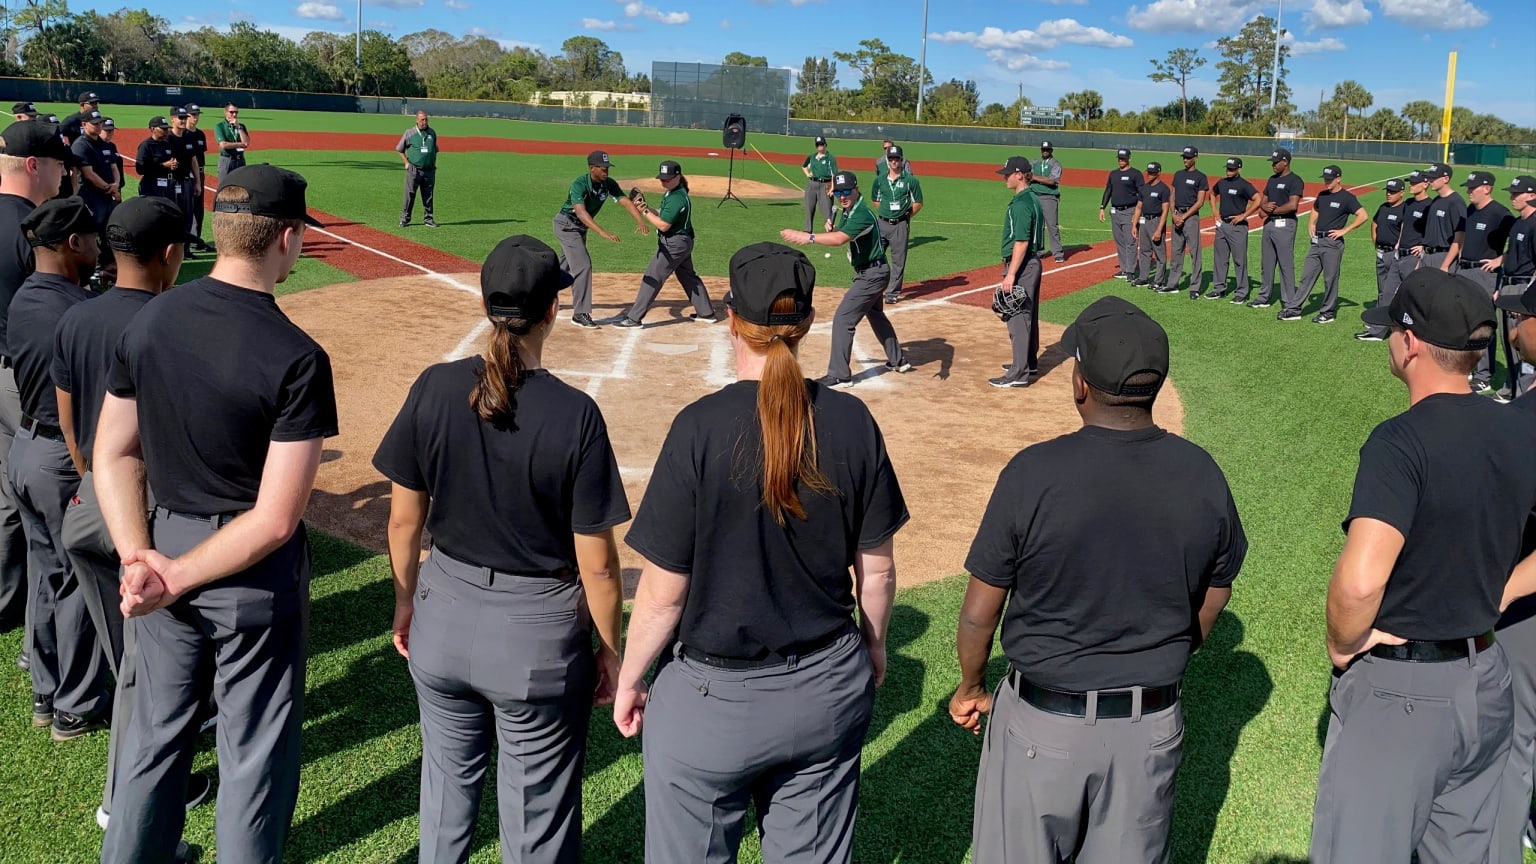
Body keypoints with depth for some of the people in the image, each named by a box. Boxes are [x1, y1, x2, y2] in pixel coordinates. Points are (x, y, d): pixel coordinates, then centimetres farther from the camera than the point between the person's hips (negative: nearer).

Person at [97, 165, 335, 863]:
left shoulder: (148, 323, -3)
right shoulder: (296, 358, -21)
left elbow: (111, 453, 1)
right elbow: (276, 520, -23)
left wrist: (139, 557, -5)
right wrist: (174, 577, -15)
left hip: (164, 543, 6)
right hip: (254, 572, -6)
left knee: (155, 736, 23)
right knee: (253, 755, 12)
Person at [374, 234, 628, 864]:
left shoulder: (435, 388, -8)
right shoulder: (575, 415, -18)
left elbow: (403, 517, 1)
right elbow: (597, 564, -14)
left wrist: (405, 600, 17)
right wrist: (609, 649, 1)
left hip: (443, 615, 4)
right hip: (539, 634, -4)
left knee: (448, 782, 25)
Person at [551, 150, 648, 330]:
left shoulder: (608, 184, -12)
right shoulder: (579, 184, -31)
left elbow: (625, 202, -20)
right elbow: (581, 212, -44)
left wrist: (641, 221, -39)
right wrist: (602, 232, -57)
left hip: (581, 227, 8)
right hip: (566, 225, -8)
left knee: (564, 265, 20)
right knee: (583, 264, -17)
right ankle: (580, 314, -12)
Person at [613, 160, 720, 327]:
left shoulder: (677, 199, -23)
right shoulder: (671, 193, 8)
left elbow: (663, 225, -23)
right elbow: (664, 216, 11)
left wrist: (645, 212, -17)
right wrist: (648, 208, -3)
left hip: (674, 244, -11)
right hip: (683, 242, 11)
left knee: (652, 278, -7)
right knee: (688, 276, 20)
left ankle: (633, 318, -3)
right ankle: (707, 313, 29)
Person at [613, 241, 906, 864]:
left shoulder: (701, 427, -19)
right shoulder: (852, 421, -7)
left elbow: (664, 594, -13)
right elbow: (878, 569, 2)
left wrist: (629, 679, 3)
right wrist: (874, 646, 20)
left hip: (712, 700, -4)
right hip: (829, 692, 4)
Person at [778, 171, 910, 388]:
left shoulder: (862, 214, -27)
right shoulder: (847, 211, 5)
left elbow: (840, 239, -41)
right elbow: (838, 234, 10)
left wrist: (808, 237, -50)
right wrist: (831, 228, -12)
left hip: (872, 275, -11)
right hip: (871, 272, 11)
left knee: (843, 319, -12)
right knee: (875, 315, 26)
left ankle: (839, 375, -9)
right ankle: (897, 360, 42)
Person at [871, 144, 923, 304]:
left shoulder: (910, 180, -3)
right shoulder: (880, 179, 7)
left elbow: (918, 203, 2)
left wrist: (905, 216, -3)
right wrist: (883, 213, 7)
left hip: (900, 225, -3)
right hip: (881, 223, 3)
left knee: (898, 260, 0)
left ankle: (892, 292, 6)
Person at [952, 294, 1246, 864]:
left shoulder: (1034, 473, -21)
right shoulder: (1201, 474, -8)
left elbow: (980, 611, -12)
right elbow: (1214, 598, 6)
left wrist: (971, 687, 7)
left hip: (1043, 722, -3)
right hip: (1154, 725, 4)